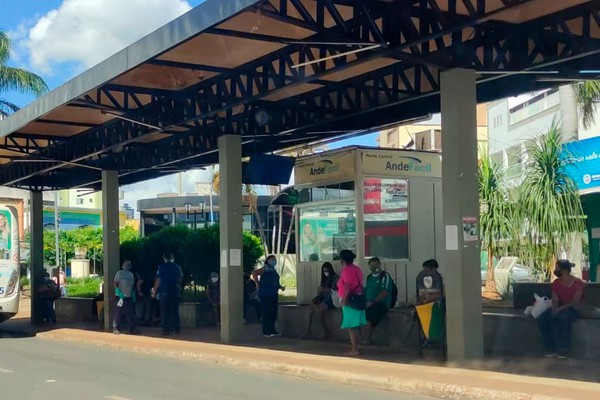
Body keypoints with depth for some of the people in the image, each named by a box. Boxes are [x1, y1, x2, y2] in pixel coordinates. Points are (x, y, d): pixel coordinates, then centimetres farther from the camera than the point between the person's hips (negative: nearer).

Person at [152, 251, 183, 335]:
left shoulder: (161, 267, -7)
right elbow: (180, 279, 6)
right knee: (175, 311, 13)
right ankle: (177, 328, 13)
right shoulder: (177, 267, 2)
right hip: (175, 292, 3)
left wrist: (154, 291, -1)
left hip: (164, 292, -3)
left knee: (164, 312, 2)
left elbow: (158, 280, -9)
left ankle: (166, 329, -2)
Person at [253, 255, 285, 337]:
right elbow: (254, 273, -22)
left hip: (274, 294, 9)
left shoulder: (274, 270, 18)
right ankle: (266, 332, -3)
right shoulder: (265, 269, -9)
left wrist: (280, 287, 15)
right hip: (266, 294, -9)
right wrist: (258, 283, -17)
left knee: (273, 313, 12)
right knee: (266, 313, -6)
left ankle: (272, 330, 20)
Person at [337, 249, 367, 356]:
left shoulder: (346, 270, -13)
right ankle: (356, 347, 18)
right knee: (355, 325, 13)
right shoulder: (357, 268, 13)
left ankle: (354, 349, -6)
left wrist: (344, 299, -20)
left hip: (350, 300, -9)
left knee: (351, 326, -6)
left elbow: (347, 286, -22)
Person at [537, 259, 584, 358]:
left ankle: (563, 349, -28)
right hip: (559, 309, 5)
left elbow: (575, 302, -18)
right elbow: (555, 300, -1)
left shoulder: (578, 283, -12)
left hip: (573, 309, -5)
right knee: (542, 319, -21)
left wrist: (560, 309, -28)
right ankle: (552, 349, -18)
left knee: (563, 316, -40)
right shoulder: (556, 283, 3)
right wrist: (554, 310, -23)